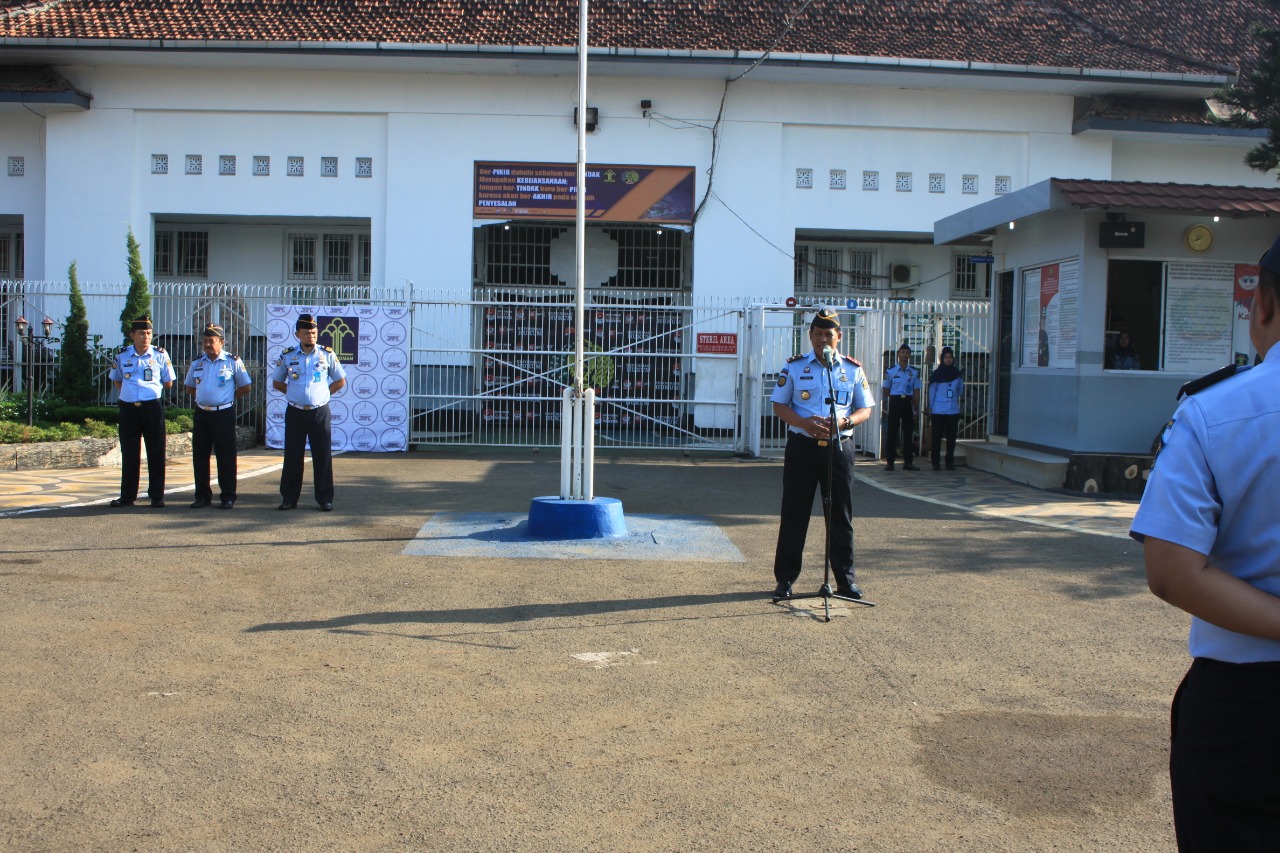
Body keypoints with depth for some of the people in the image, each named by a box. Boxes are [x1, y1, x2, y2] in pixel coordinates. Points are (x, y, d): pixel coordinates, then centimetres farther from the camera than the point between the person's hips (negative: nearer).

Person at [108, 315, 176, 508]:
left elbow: (168, 383, 9)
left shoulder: (160, 355, 1)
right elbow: (116, 380, 21)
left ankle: (157, 495, 10)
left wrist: (152, 389, 5)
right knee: (129, 453, 7)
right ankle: (127, 496, 16)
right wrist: (126, 394, 8)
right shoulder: (122, 355, 5)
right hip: (128, 408, 2)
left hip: (153, 407, -2)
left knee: (156, 452, 2)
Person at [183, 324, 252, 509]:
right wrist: (204, 396, 9)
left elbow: (246, 387, 2)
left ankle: (228, 497, 4)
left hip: (224, 414, -4)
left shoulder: (233, 362, -2)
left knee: (226, 457, -2)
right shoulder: (197, 363, 10)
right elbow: (190, 387, 22)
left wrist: (228, 397, 1)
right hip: (202, 414, 5)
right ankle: (202, 496, 16)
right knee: (199, 455, 6)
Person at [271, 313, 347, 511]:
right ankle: (289, 498, 12)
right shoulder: (287, 356, 3)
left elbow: (340, 381, 11)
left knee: (323, 457, 0)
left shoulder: (327, 354, 2)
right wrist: (294, 393, 6)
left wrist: (324, 394, 4)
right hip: (295, 413, 1)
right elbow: (277, 382, 16)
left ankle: (325, 498, 7)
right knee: (292, 456, 4)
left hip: (320, 412, -1)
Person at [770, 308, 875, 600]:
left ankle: (845, 580, 14)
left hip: (839, 447, 1)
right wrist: (805, 423, -15)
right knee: (794, 513, 2)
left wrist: (844, 422, -13)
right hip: (802, 446, -1)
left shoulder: (853, 369, 7)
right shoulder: (794, 367, 5)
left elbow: (865, 409, 8)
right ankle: (785, 578, 10)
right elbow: (779, 406, 4)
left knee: (841, 515, 5)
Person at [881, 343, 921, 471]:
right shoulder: (890, 371, 1)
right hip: (895, 401, -2)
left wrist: (916, 407, 2)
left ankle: (907, 462, 9)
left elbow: (916, 391, 8)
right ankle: (890, 462, 1)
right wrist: (895, 397, 3)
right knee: (892, 432, -2)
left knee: (908, 432, 4)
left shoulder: (914, 372, 8)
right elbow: (886, 389, 9)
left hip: (908, 402, 2)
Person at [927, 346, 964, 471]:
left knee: (951, 437, 5)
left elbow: (960, 391, 20)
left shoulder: (957, 374, 8)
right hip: (938, 411, -3)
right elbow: (932, 391, 3)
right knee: (937, 436, -1)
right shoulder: (936, 373, 1)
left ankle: (950, 462, 12)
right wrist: (930, 408, 1)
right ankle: (936, 462, 5)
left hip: (953, 410, 3)